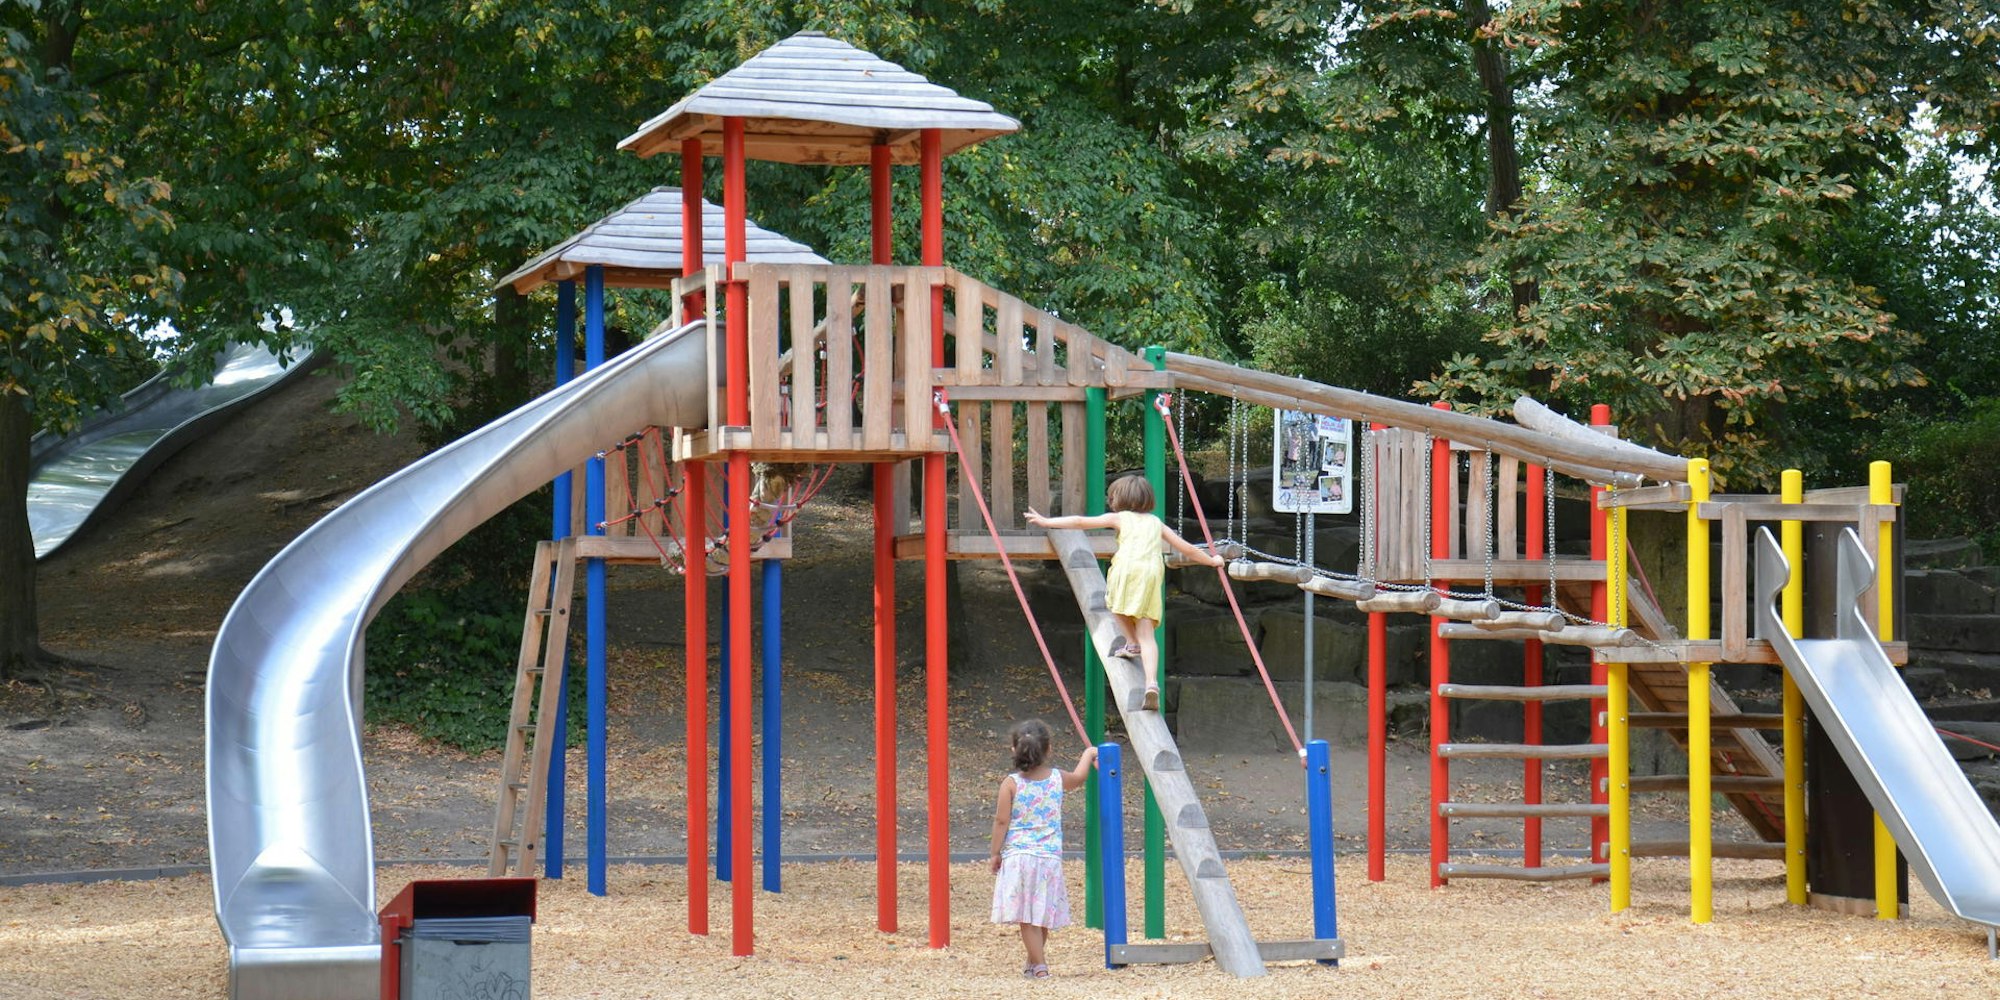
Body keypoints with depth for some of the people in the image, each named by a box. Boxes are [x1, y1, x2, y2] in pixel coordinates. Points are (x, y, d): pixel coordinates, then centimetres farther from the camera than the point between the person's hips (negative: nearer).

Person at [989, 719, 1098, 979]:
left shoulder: (1011, 783, -7)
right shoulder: (1058, 779, 3)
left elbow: (1001, 821, -7)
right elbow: (1079, 777, 26)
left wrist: (996, 852, 3)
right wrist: (1088, 753, 43)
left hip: (1018, 855, -3)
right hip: (1049, 857, 3)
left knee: (1026, 916, -1)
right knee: (1042, 915, 15)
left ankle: (1039, 966, -7)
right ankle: (1035, 961, 30)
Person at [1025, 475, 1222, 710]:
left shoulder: (1120, 518, 19)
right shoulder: (1156, 523, 30)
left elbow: (1081, 521, 15)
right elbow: (1187, 549, 33)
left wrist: (1047, 522, 21)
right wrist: (1211, 561, 47)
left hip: (1127, 567, -3)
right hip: (1153, 571, 3)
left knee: (1114, 603, 29)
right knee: (1147, 633, 0)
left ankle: (1132, 643, 14)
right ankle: (1152, 683, -15)